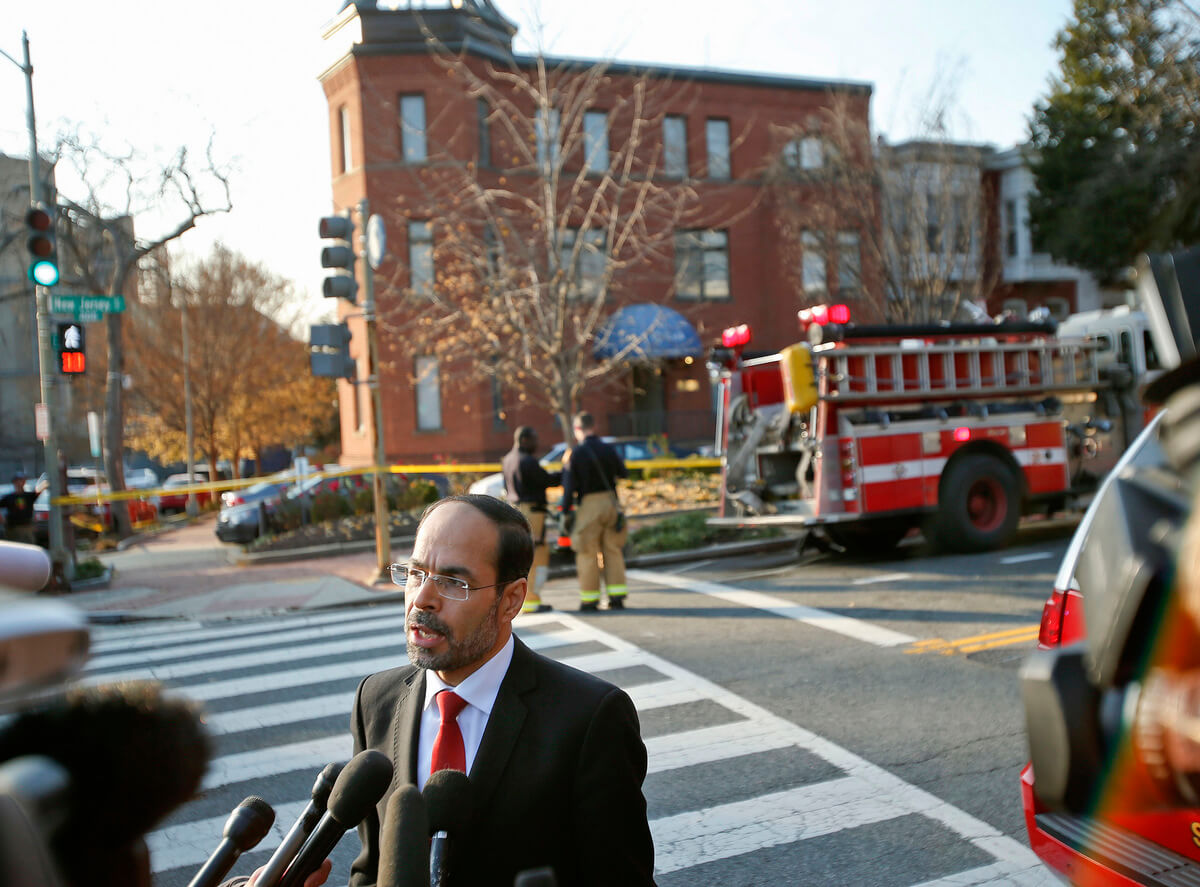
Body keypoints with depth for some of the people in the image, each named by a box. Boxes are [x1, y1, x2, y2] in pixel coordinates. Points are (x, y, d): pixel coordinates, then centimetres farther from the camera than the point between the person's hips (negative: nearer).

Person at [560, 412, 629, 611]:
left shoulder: (576, 454, -9)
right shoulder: (608, 449, 3)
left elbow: (569, 487, -10)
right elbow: (623, 474, 15)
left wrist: (565, 513, -2)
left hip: (588, 505, -4)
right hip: (611, 502, 4)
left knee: (588, 553, 5)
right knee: (613, 550, 10)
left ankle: (590, 599, 9)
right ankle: (617, 597, 9)